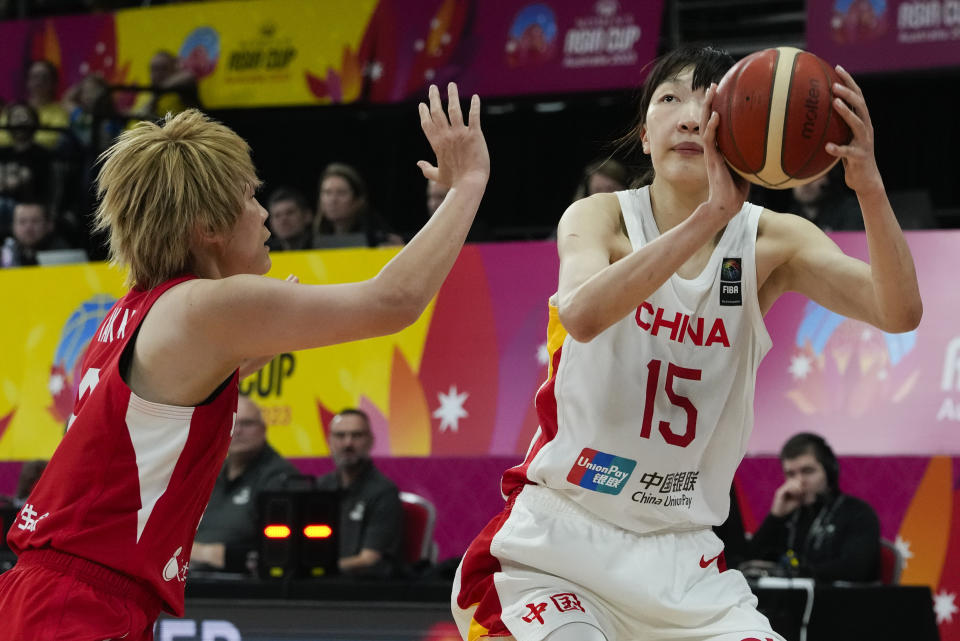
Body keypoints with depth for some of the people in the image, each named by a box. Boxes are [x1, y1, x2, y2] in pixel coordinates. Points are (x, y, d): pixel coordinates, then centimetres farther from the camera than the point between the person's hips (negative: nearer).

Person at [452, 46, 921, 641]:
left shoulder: (772, 241, 0)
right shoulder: (603, 217, -6)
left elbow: (899, 313, -15)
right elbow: (582, 316, -30)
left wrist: (869, 187, -31)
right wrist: (709, 215, -39)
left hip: (681, 558, 3)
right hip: (555, 543, -3)